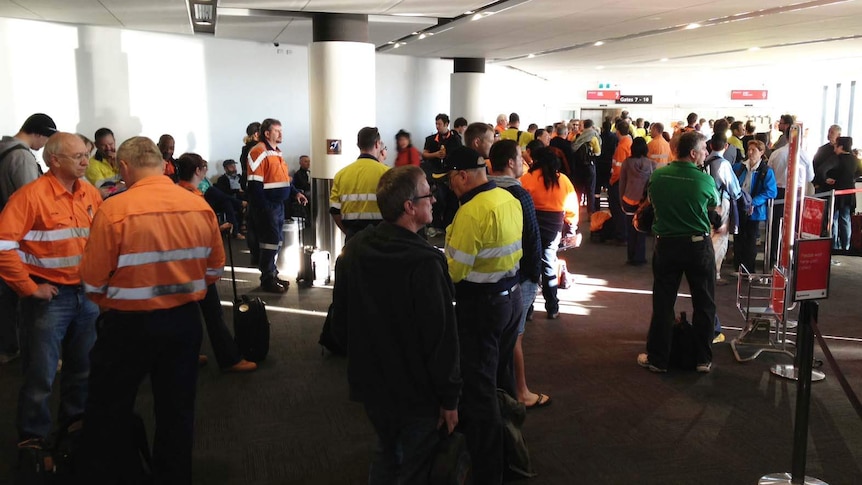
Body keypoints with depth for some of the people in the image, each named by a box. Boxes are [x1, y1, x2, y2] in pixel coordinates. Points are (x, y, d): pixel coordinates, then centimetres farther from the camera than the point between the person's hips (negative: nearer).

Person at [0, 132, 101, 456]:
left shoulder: (91, 195, 4)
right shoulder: (32, 195, -14)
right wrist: (29, 288, -16)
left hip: (87, 294, 6)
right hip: (50, 296, -6)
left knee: (84, 368, 18)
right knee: (41, 374, 4)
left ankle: (75, 421, 38)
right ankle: (33, 439, 20)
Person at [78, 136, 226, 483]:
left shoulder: (114, 210, -17)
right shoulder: (200, 206, -4)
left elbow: (92, 284, -13)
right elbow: (215, 269, 5)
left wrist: (114, 300, 7)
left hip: (129, 324, -4)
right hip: (185, 320, 4)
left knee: (108, 412, 16)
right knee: (177, 409, 18)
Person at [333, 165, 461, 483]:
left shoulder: (354, 249, -4)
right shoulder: (425, 262, -28)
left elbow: (341, 315, 8)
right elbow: (441, 338, -24)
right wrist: (449, 397, -12)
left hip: (371, 382, 7)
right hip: (416, 392, -6)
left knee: (386, 456, 27)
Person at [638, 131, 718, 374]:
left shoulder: (657, 176, -7)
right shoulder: (705, 180, -13)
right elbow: (714, 206, 7)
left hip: (666, 244, 2)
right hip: (699, 245, -2)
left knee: (663, 303, 10)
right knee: (704, 304, 12)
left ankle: (657, 358, 15)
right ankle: (703, 359, 19)